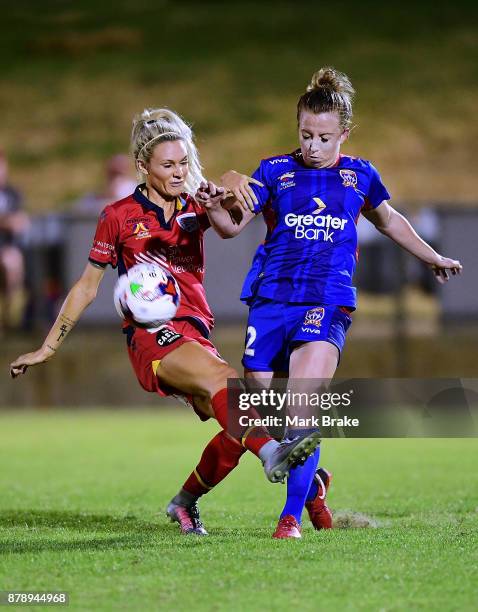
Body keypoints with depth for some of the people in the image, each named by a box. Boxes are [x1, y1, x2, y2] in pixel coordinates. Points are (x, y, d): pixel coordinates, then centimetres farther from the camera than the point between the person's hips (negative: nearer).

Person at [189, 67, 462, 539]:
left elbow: (389, 221, 30)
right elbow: (232, 225, -1)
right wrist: (213, 206, -23)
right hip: (271, 298, 2)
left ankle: (292, 516, -15)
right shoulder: (275, 171, 7)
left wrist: (433, 258, 41)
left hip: (328, 304, -1)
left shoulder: (359, 175, 11)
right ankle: (313, 482, 28)